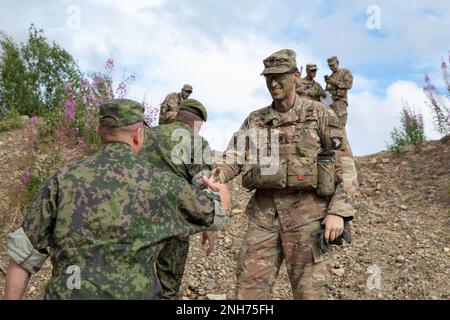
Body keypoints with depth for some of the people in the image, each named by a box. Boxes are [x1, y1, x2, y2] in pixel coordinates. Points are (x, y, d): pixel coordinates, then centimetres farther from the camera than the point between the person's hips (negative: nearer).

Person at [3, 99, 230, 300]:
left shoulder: (65, 177, -2)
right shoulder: (161, 185, -4)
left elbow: (23, 253, 0)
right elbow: (219, 208, 13)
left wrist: (11, 297, 11)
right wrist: (218, 187, 35)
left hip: (66, 293, 2)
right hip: (132, 293, -1)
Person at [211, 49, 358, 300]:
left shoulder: (320, 114, 3)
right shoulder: (255, 120, 14)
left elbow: (345, 164, -1)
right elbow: (234, 157, 6)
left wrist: (338, 211, -12)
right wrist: (218, 175, -17)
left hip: (306, 210, -3)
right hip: (264, 211, 4)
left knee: (310, 290, 0)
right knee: (249, 288, 2)